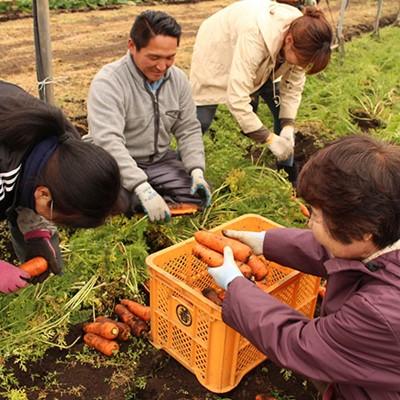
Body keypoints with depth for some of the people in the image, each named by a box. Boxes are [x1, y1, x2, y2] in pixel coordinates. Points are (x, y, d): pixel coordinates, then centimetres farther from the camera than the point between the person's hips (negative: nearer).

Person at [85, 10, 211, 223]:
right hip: (114, 165, -5)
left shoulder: (178, 79, -2)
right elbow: (108, 142, -32)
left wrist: (197, 170, -14)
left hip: (159, 161, 6)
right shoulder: (108, 81, -22)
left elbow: (188, 130, 3)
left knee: (199, 193, -9)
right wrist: (143, 188, -41)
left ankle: (137, 203, -7)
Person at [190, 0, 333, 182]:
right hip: (217, 52, -5)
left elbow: (293, 86, -13)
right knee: (201, 121, -8)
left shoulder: (300, 36, -25)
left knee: (282, 108, -4)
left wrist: (288, 127, -24)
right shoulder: (255, 38, -45)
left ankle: (287, 171, 12)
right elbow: (236, 99, -45)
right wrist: (270, 139, -39)